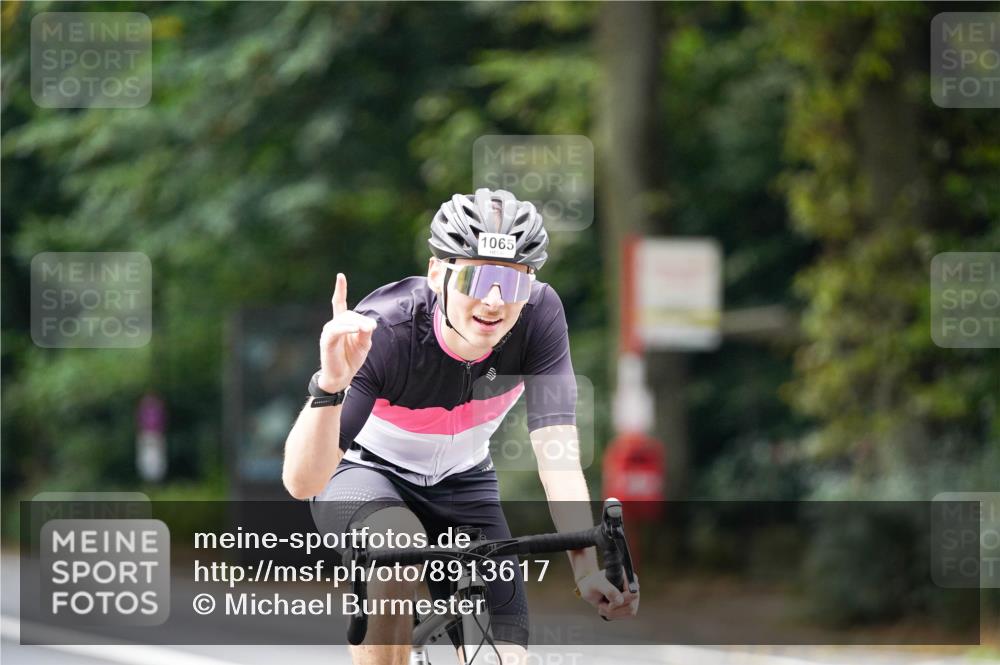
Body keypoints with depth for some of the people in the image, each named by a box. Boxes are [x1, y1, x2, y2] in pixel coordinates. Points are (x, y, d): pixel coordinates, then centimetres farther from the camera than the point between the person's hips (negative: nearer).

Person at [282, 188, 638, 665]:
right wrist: (330, 386, -58)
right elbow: (301, 482, -40)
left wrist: (588, 570, -44)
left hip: (461, 482, 4)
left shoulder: (539, 314, -26)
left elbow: (556, 452, -31)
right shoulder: (383, 331, -34)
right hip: (364, 472, -3)